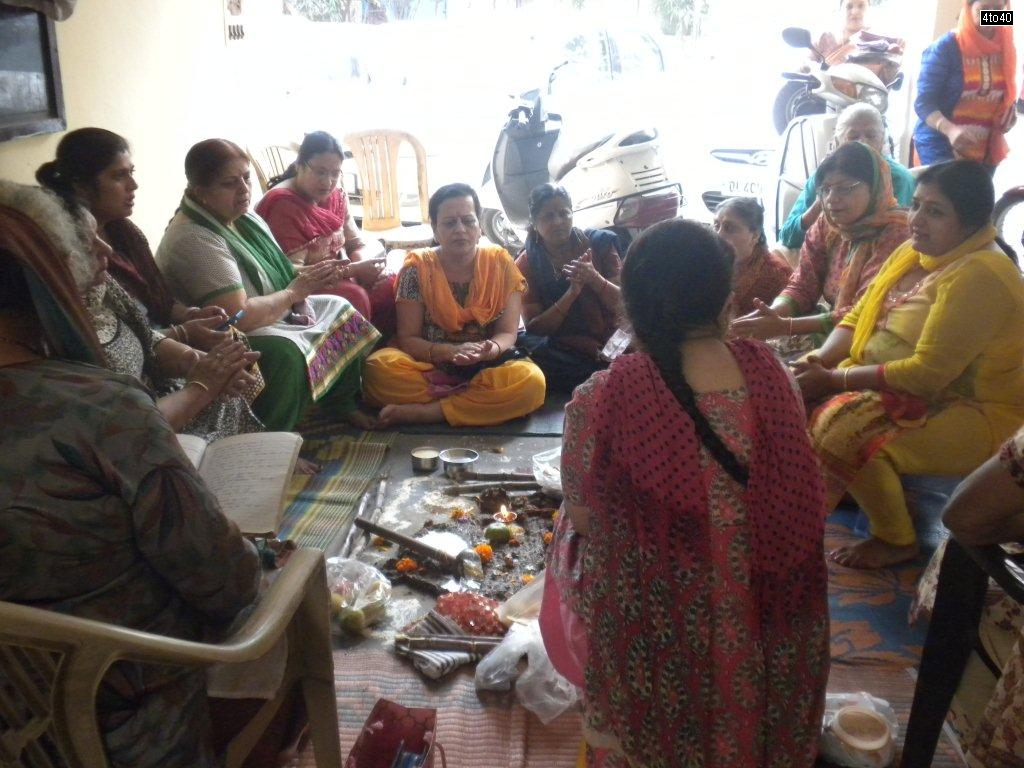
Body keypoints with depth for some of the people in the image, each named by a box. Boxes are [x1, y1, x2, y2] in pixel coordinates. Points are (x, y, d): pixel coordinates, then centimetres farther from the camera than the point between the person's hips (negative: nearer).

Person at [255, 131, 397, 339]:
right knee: (353, 296, -31)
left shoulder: (337, 196, 6)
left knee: (391, 288, -8)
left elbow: (358, 244, 9)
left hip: (339, 280, 8)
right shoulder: (282, 204, -18)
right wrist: (354, 269, -25)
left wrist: (365, 263, -17)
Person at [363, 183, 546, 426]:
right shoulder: (418, 268, -2)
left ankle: (422, 411, -25)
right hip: (429, 367, -1)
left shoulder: (500, 263, 1)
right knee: (378, 367, -31)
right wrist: (451, 351, -24)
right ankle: (483, 401, -21)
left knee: (531, 381, -32)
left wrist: (490, 349, -26)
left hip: (485, 368, 1)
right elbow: (407, 339, -4)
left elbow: (507, 333, -2)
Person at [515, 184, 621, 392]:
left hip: (609, 343, -1)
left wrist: (595, 279, -19)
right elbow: (533, 328, -4)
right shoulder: (526, 264, 4)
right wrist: (571, 293, -17)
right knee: (525, 343, -32)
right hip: (561, 351, 1)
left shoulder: (598, 243, 5)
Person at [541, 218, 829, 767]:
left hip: (657, 627, -3)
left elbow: (584, 517, -10)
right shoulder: (768, 371, -14)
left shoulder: (602, 399, -25)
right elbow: (793, 501, 0)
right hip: (763, 618, 3)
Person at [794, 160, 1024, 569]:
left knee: (846, 432, -30)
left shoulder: (979, 277, -22)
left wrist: (834, 380, -21)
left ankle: (897, 540, -4)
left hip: (974, 414, -9)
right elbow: (858, 318, 10)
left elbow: (927, 374, -27)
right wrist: (820, 360, -10)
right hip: (900, 390, 9)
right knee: (801, 399, -4)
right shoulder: (912, 252, 7)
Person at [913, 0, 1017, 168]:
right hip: (941, 145, -5)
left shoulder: (1004, 48, 5)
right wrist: (950, 130, -33)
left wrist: (1009, 114, -4)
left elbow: (1006, 96, 18)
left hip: (986, 149, 6)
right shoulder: (946, 47, -11)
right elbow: (923, 102, -17)